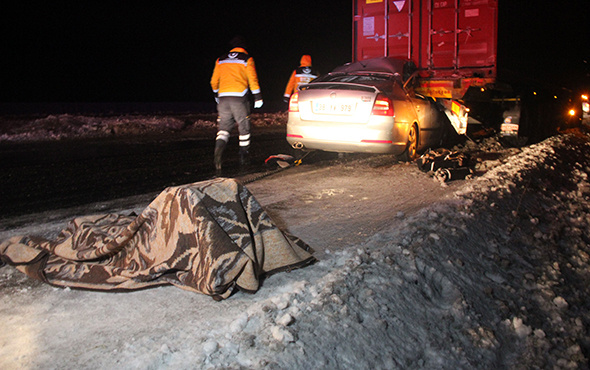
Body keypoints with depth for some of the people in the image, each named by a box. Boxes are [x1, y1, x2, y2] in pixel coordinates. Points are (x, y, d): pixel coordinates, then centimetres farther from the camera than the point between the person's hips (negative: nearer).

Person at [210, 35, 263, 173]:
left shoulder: (221, 60, 15)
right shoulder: (247, 59, 4)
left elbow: (214, 81, 19)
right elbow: (252, 79, -3)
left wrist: (216, 95, 34)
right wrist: (258, 97, 3)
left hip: (223, 98, 3)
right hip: (239, 97, -3)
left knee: (223, 127, 3)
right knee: (244, 127, 10)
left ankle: (219, 148, -26)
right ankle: (244, 158, 17)